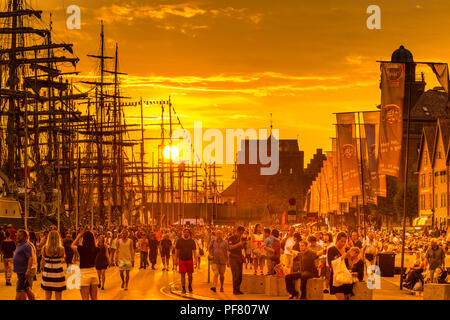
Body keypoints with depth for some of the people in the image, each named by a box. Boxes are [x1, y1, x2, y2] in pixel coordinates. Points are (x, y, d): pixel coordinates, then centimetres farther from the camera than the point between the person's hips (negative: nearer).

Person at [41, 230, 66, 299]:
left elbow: (43, 258, 6)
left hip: (47, 272, 2)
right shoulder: (61, 249, -12)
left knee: (47, 297, 12)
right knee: (58, 297, 6)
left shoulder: (44, 248, -7)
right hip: (58, 272, -2)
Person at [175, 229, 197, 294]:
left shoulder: (192, 241, 2)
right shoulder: (179, 241, 2)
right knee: (183, 274, -3)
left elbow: (194, 251, 3)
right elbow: (176, 250, 7)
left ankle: (190, 285, 27)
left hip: (189, 259, 0)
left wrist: (195, 259, -4)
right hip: (181, 260, 0)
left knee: (190, 274, 3)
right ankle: (183, 288, 3)